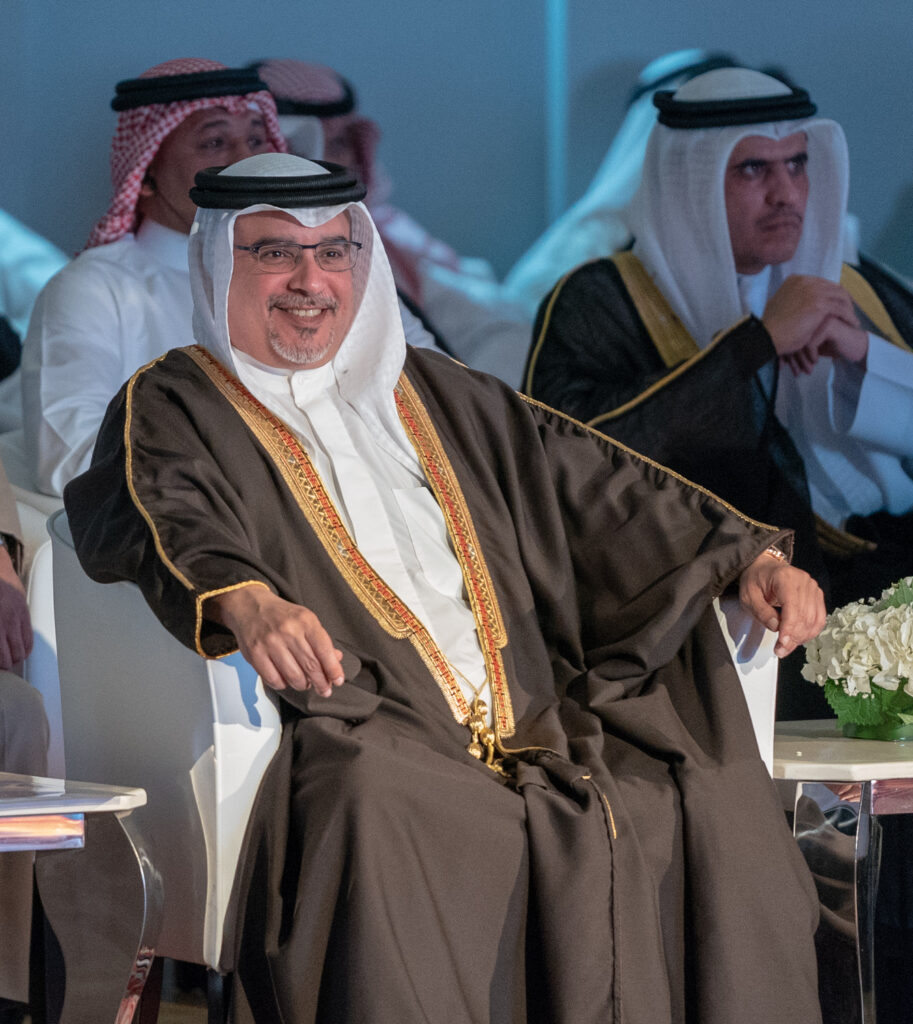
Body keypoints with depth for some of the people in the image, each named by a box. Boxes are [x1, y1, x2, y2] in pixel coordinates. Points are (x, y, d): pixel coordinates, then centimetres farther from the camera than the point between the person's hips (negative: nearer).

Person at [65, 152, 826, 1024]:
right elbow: (167, 519, -12)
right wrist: (245, 604, -34)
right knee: (376, 812, -39)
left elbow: (591, 478, 28)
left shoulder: (432, 395, 27)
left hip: (530, 723, 5)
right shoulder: (173, 408, 10)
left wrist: (749, 556, 14)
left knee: (721, 811, -16)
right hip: (357, 735, -5)